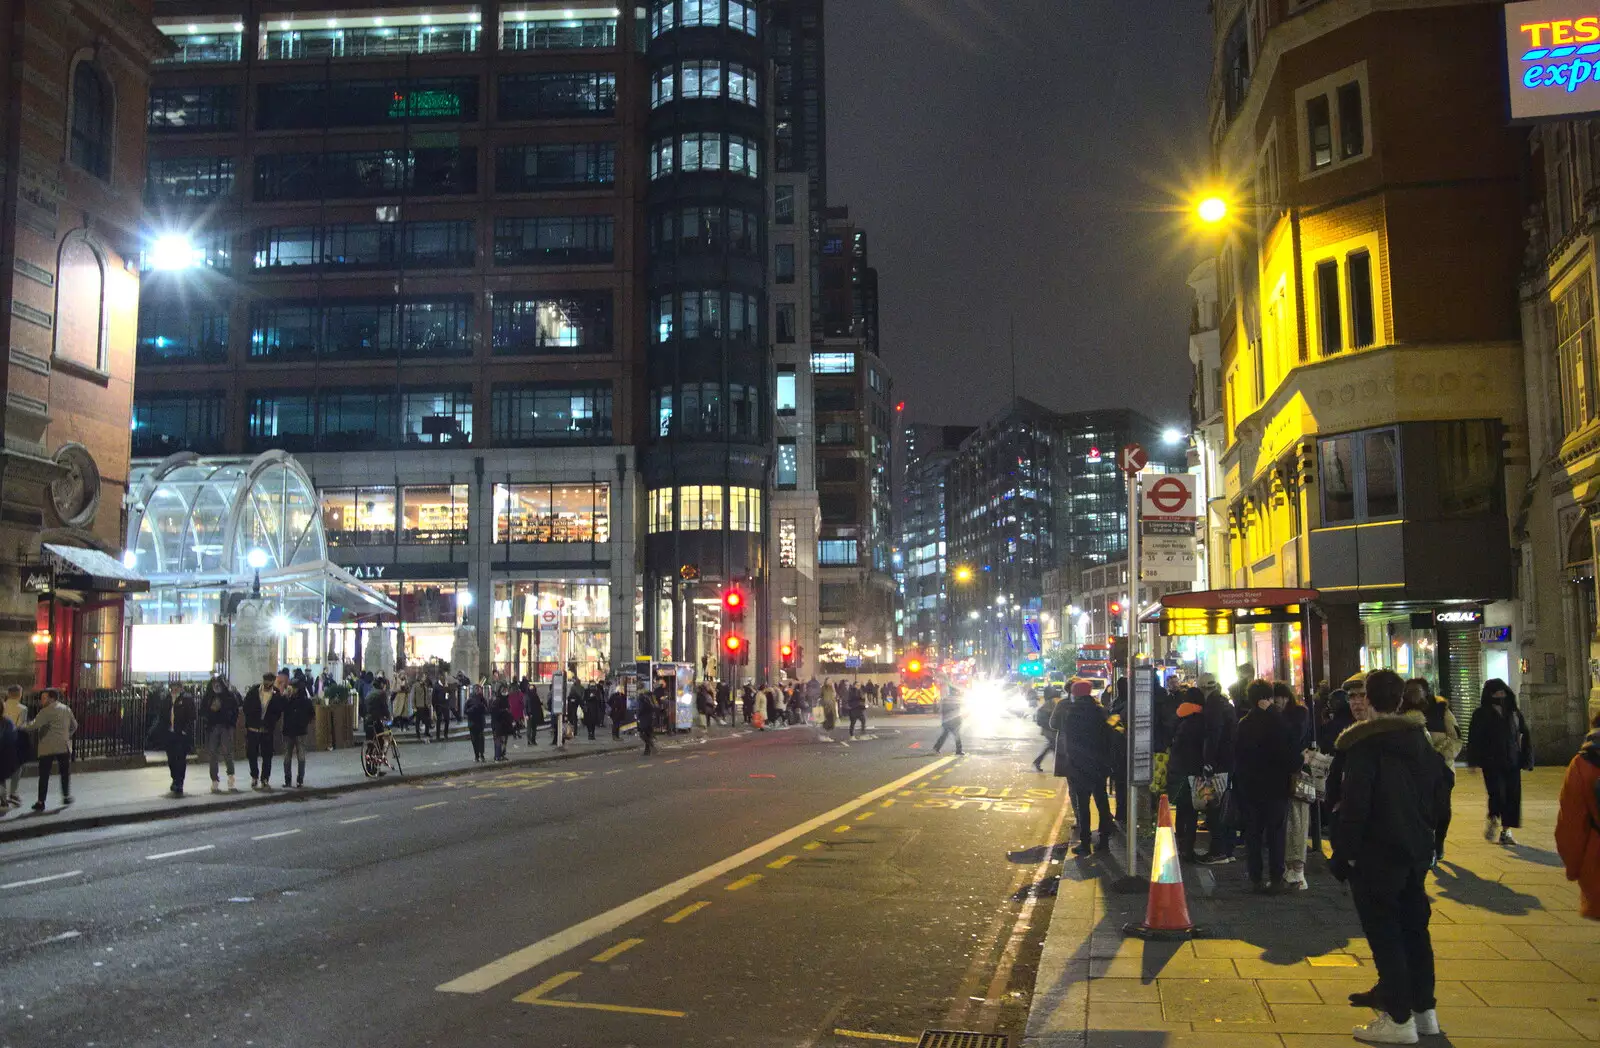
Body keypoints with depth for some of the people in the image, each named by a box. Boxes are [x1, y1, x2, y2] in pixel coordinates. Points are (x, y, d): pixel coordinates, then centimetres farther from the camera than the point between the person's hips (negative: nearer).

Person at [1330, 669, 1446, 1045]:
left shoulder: (1364, 745, -17)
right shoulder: (1421, 740, 5)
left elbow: (1354, 806, -19)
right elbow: (1436, 791, 14)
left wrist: (1341, 855, -12)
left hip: (1376, 854, -7)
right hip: (1417, 850, 7)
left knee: (1383, 932, 0)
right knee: (1414, 926, 17)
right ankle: (1423, 1008, 24)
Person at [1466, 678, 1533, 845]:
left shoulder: (1514, 713, 11)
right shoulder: (1481, 714, 1)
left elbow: (1525, 736, 12)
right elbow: (1474, 738, -2)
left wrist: (1527, 760, 6)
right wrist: (1475, 761, -9)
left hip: (1512, 763, 3)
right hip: (1491, 763, -3)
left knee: (1513, 796, -1)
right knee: (1497, 794, -14)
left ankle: (1506, 830, 9)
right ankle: (1493, 820, 13)